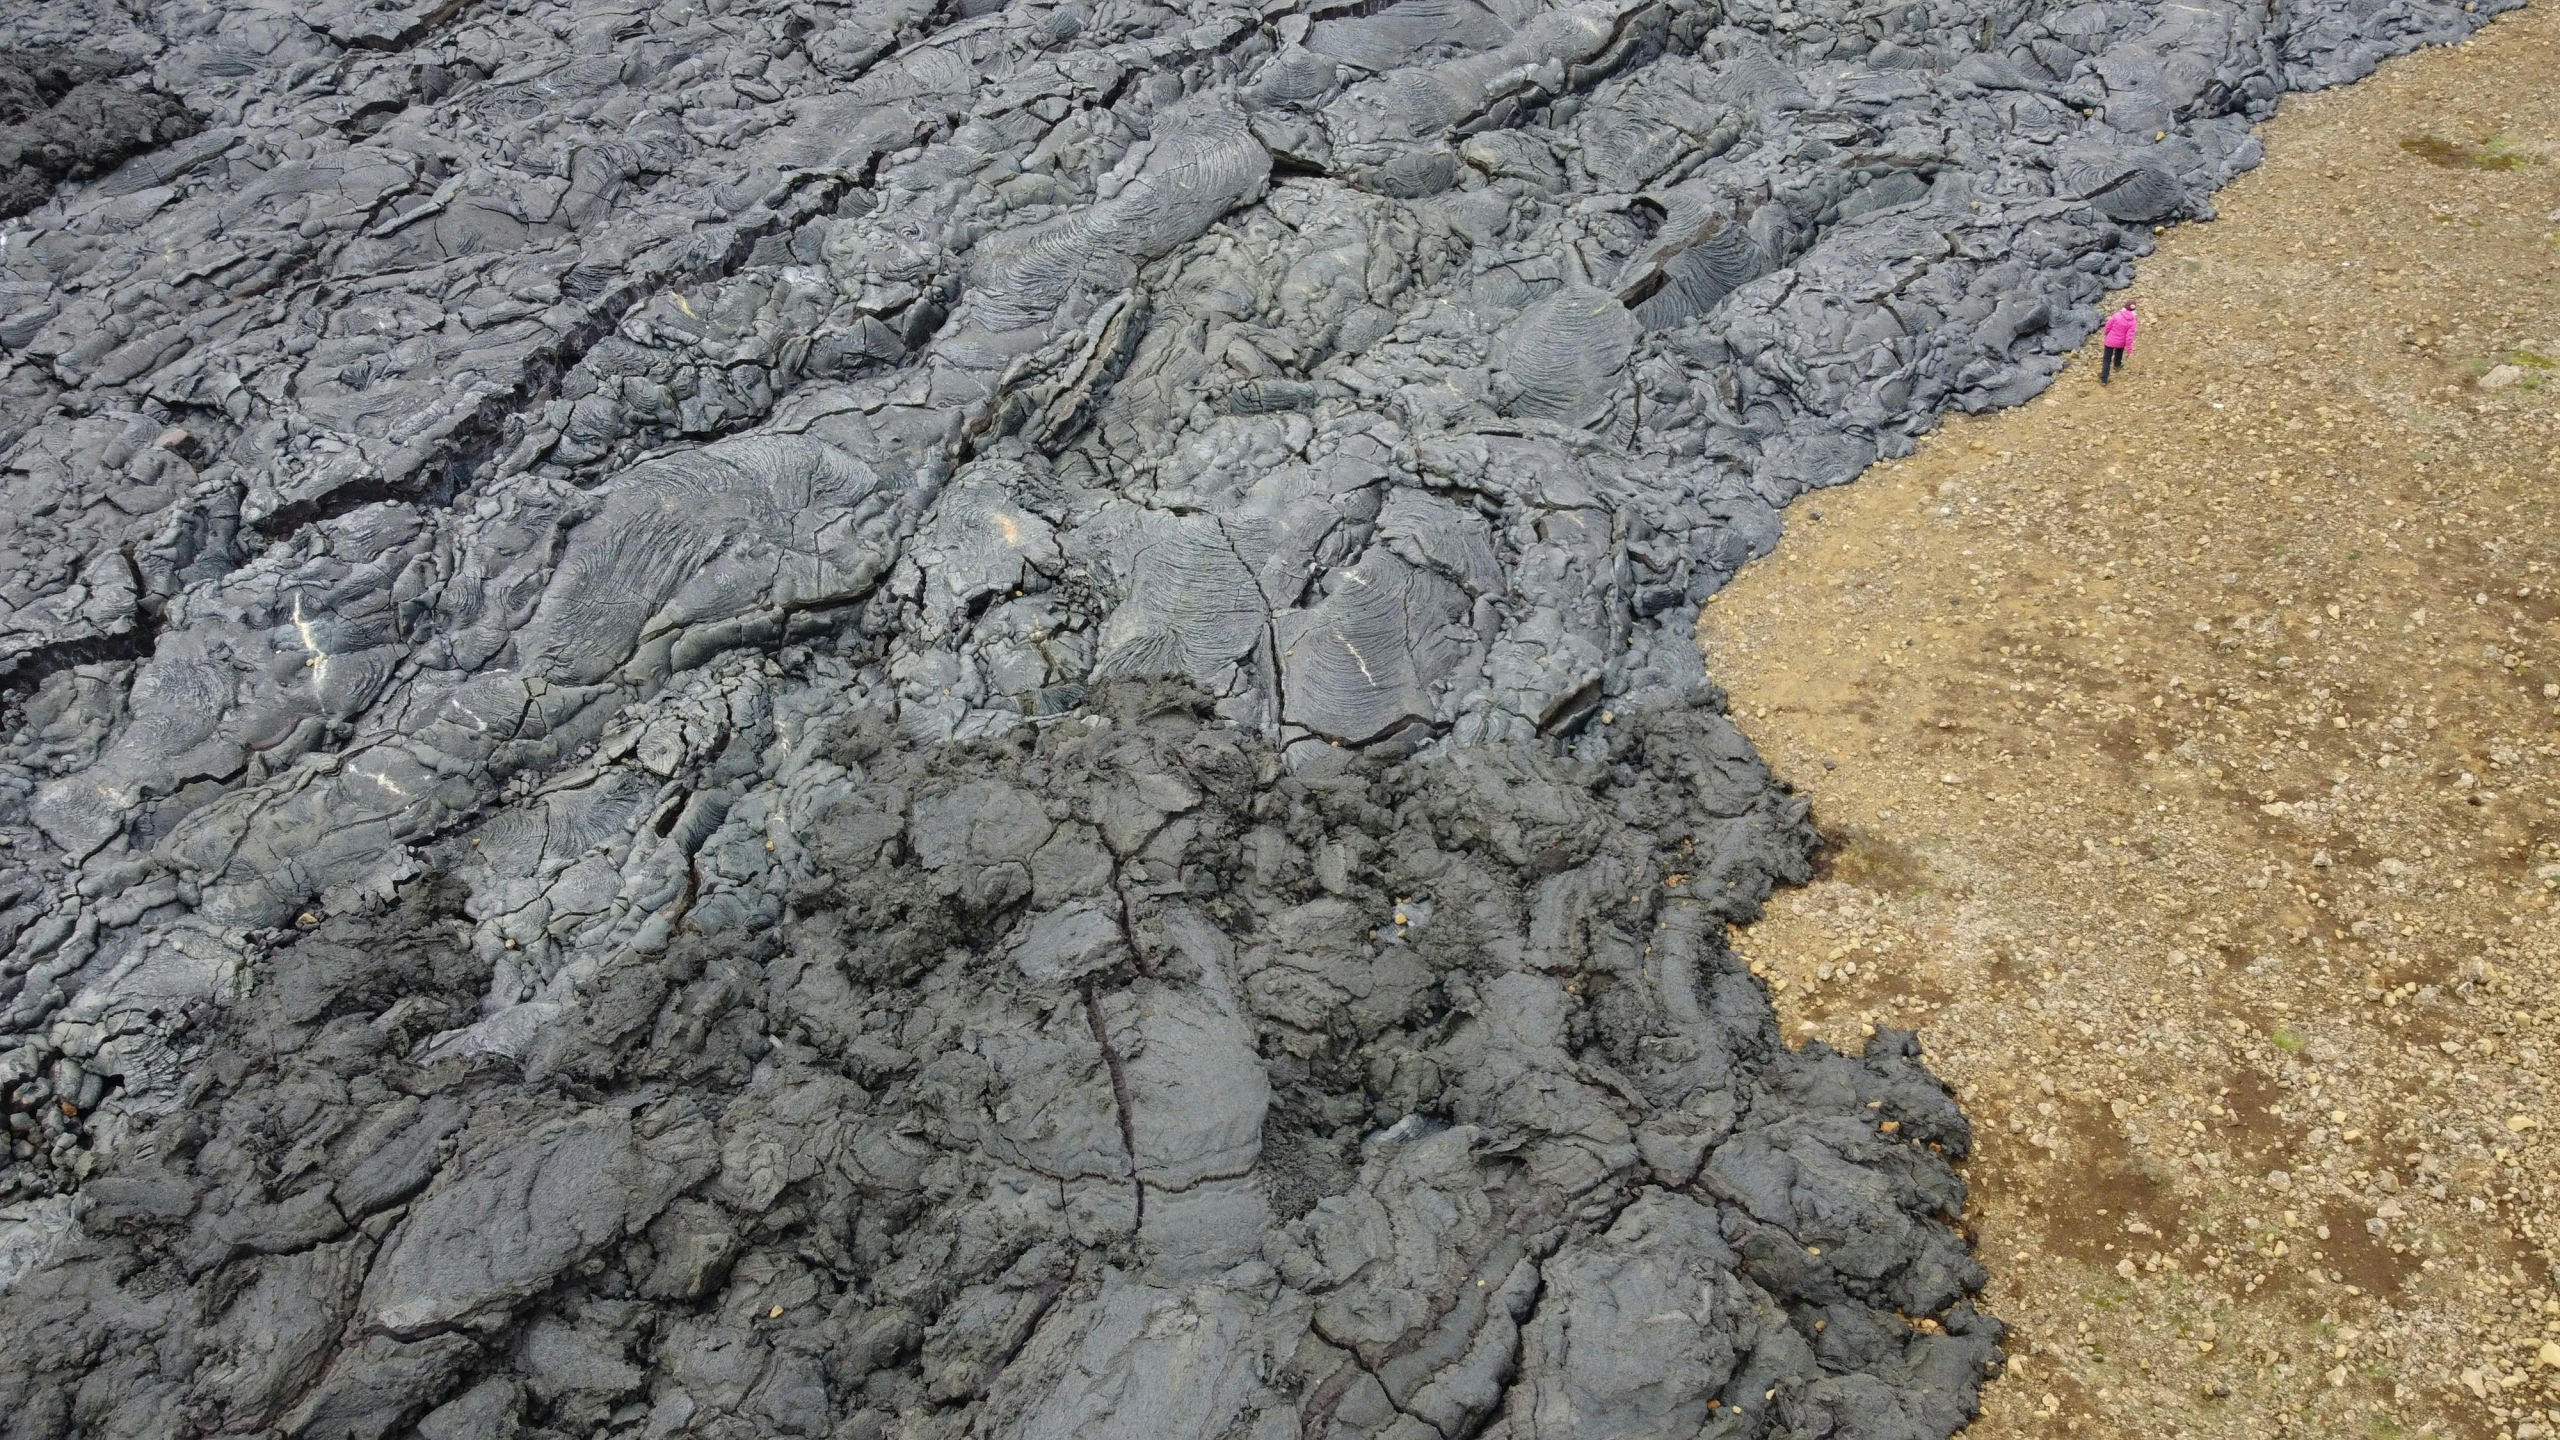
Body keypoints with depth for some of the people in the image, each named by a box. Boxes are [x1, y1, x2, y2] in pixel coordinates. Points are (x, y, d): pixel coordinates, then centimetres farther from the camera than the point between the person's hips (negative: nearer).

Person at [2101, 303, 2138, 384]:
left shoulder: (2117, 315, -21)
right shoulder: (2133, 322, -17)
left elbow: (2108, 326, -9)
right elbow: (2129, 337, -17)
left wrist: (2106, 333, 14)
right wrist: (2129, 349, -8)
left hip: (2110, 340, -2)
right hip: (2121, 342, 2)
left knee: (2107, 360, 9)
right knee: (2119, 353, 35)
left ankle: (2103, 380, 9)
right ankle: (2117, 365, 64)